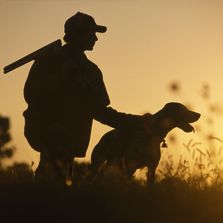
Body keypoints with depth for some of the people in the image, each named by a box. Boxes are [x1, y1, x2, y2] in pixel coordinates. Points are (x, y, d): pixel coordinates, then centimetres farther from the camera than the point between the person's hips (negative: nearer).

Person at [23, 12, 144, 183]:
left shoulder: (90, 71, 19)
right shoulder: (49, 61, 4)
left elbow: (100, 111, 21)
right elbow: (31, 95, -6)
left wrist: (134, 122, 13)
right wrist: (61, 78, -14)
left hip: (69, 140, 5)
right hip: (48, 134, -5)